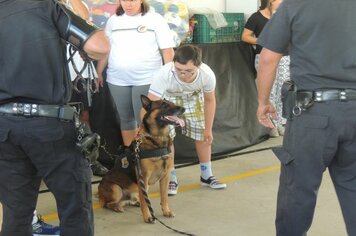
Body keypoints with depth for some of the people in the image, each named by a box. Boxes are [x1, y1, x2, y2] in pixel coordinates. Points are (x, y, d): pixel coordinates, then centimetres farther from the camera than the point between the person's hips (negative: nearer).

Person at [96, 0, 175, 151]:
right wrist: (98, 72, 12)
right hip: (117, 80, 4)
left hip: (146, 79, -4)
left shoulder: (155, 19, -2)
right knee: (126, 118, 12)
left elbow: (167, 50, -4)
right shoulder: (113, 20, 9)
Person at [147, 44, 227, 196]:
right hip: (167, 97, -2)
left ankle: (206, 175, 24)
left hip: (193, 97, 2)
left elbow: (209, 100, -13)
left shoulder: (207, 74, -34)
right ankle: (171, 178, 6)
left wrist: (208, 129, -5)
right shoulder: (164, 74, -44)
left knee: (202, 135, 3)